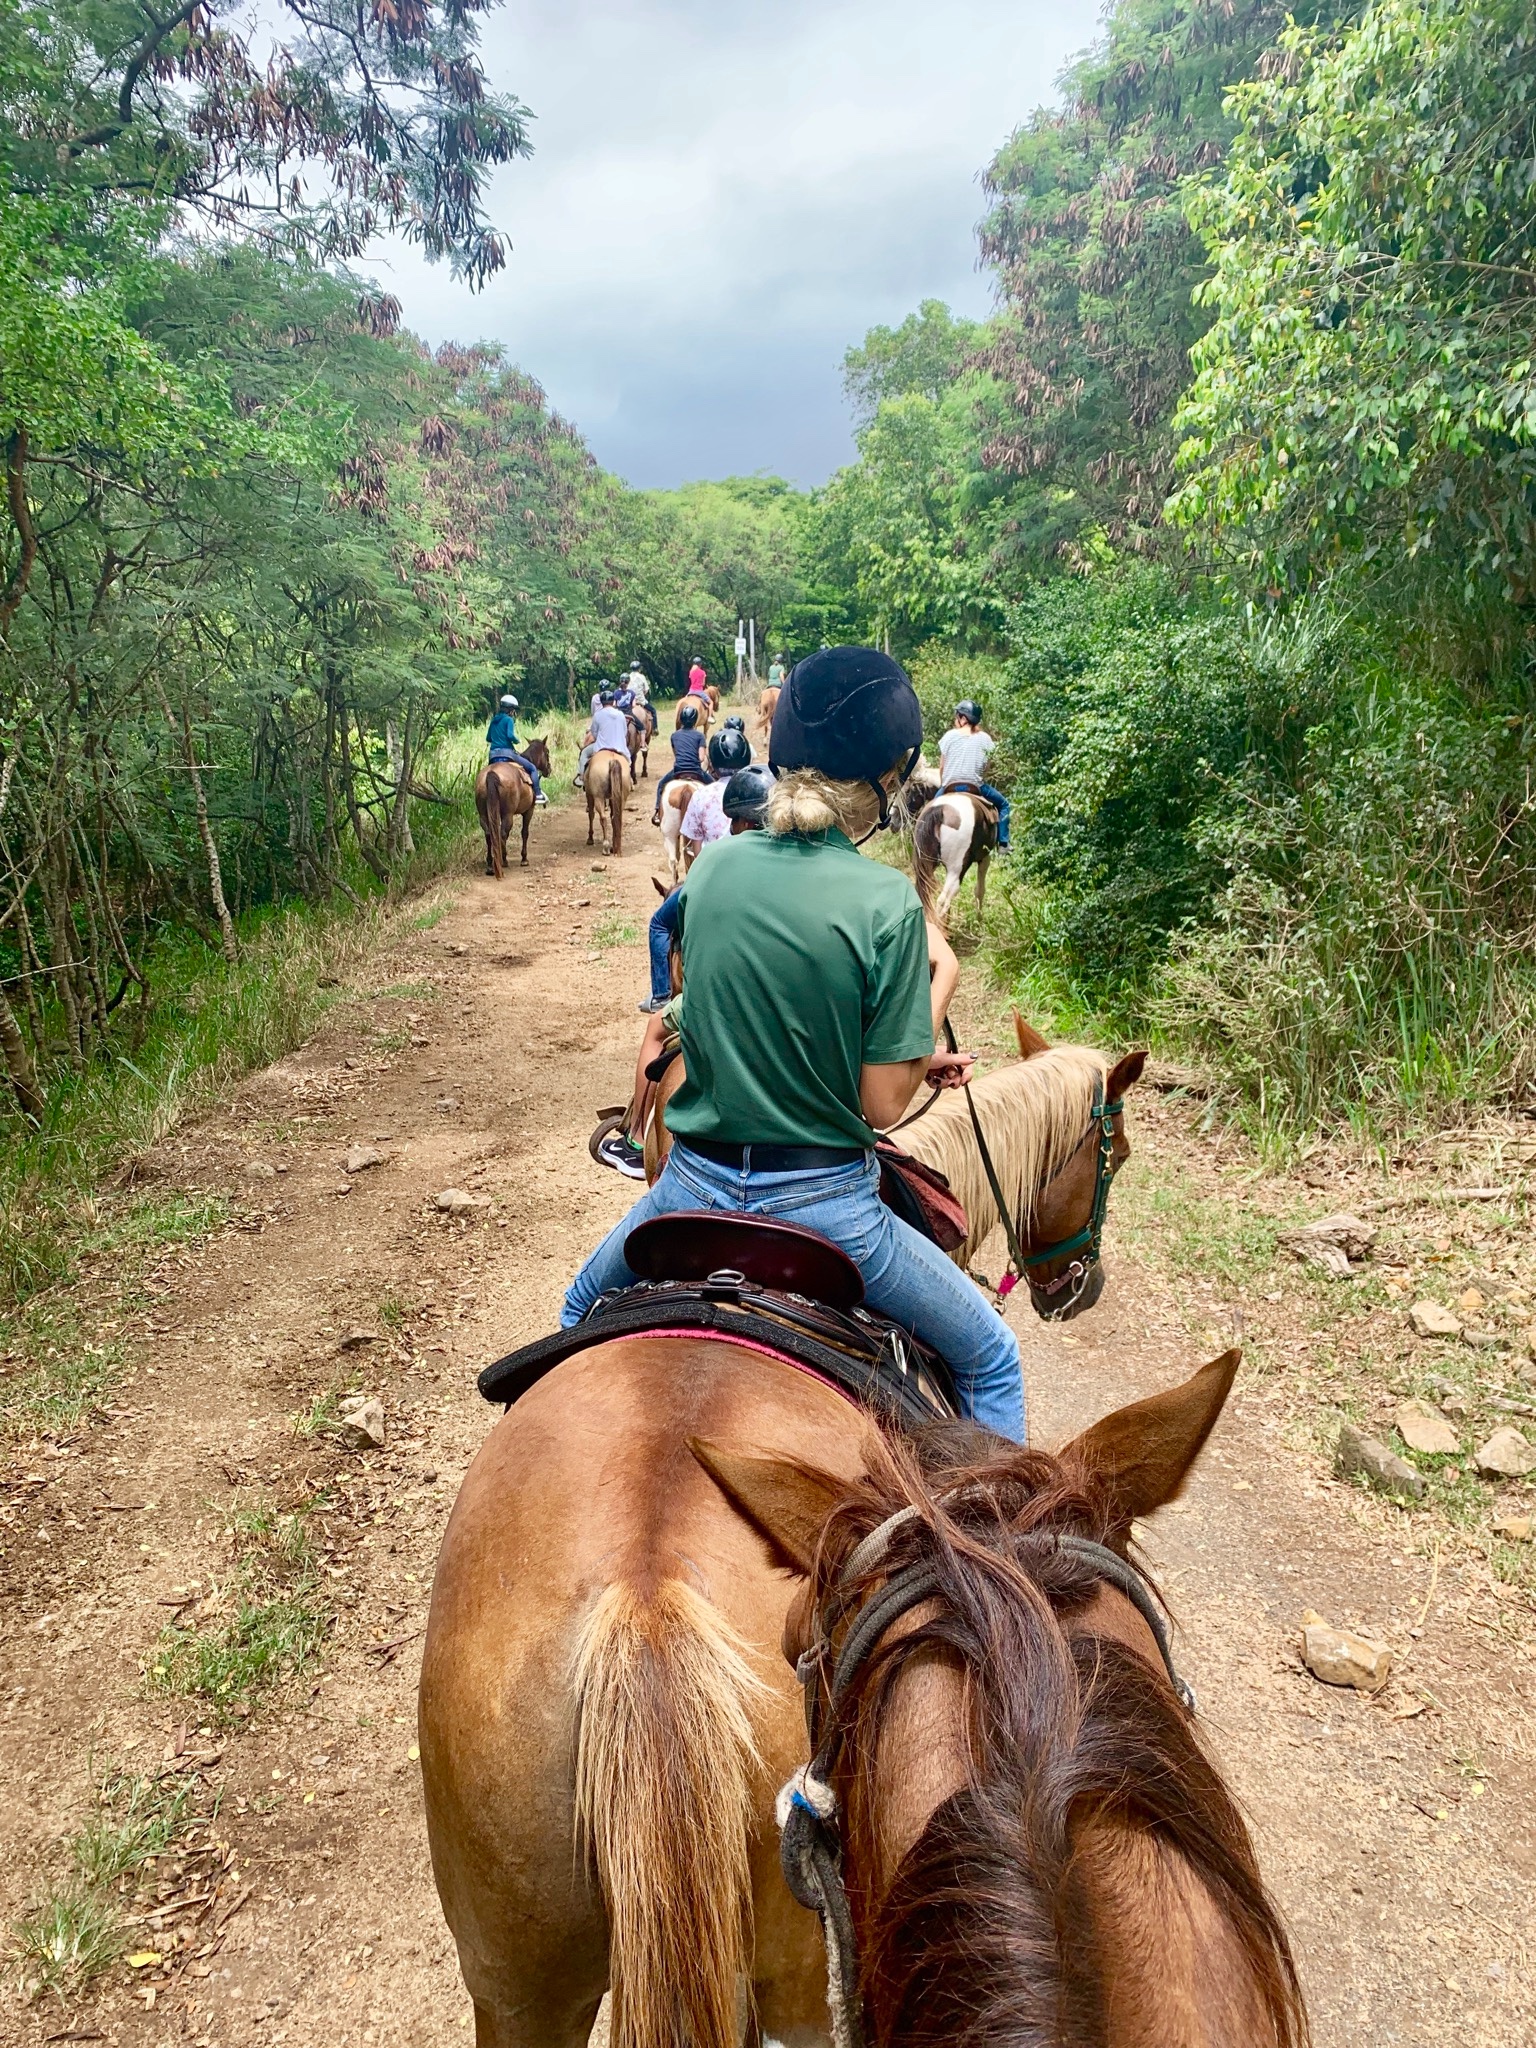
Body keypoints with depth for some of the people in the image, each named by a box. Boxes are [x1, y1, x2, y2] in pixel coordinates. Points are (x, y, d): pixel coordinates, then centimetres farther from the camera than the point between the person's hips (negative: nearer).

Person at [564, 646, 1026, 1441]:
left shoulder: (712, 867, -3)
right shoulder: (886, 903, -17)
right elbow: (882, 1103, -13)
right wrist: (940, 979, 0)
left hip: (697, 1183, 4)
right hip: (821, 1204, -4)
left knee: (584, 1312, 35)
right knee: (991, 1358, 20)